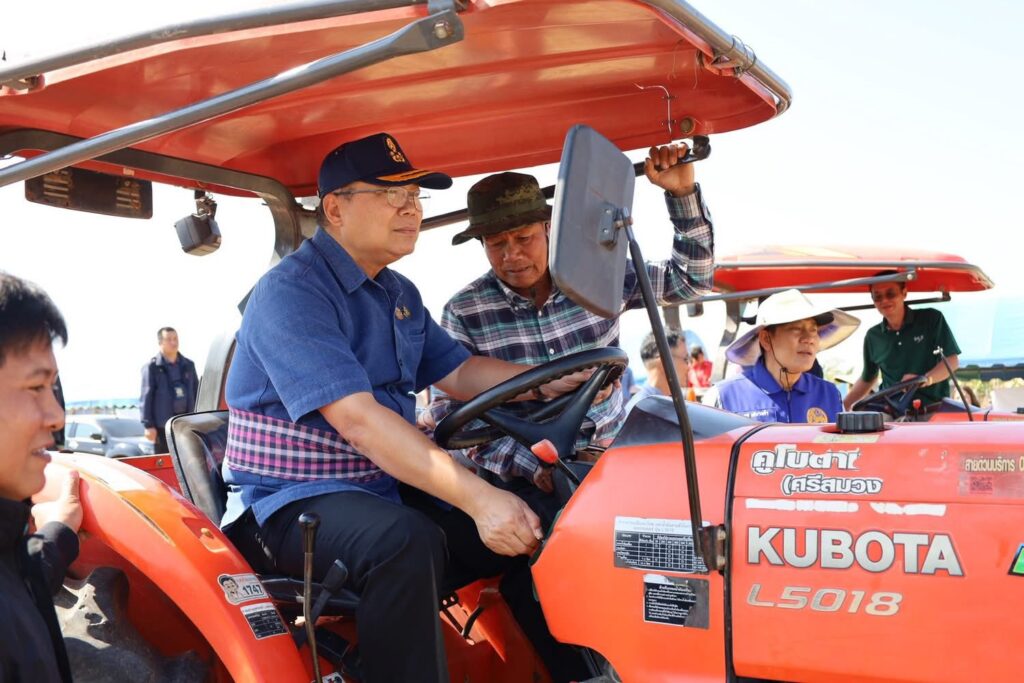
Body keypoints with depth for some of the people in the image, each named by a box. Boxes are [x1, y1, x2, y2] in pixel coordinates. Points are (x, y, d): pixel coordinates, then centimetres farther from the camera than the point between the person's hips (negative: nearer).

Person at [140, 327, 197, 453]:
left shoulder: (188, 365, 13)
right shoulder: (152, 367, -1)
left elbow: (196, 392, 15)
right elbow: (146, 398, -4)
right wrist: (148, 425, -10)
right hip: (163, 424, -4)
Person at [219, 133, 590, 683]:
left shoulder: (399, 295, 13)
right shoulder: (290, 292, -17)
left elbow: (456, 372, 15)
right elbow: (358, 418, -27)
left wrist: (545, 382, -4)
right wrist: (478, 498, -33)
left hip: (387, 491, 8)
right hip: (289, 502, -8)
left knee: (530, 530, -3)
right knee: (407, 541, -36)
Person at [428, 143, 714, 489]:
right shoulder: (463, 312, -3)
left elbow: (691, 279, 9)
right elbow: (450, 410, -6)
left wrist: (683, 193, -5)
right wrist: (532, 465, -19)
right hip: (522, 475, -3)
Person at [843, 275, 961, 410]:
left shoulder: (931, 319, 2)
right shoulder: (873, 336, 12)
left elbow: (952, 360, -3)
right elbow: (867, 379, 24)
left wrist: (926, 379, -21)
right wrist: (843, 406, 15)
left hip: (933, 406, -2)